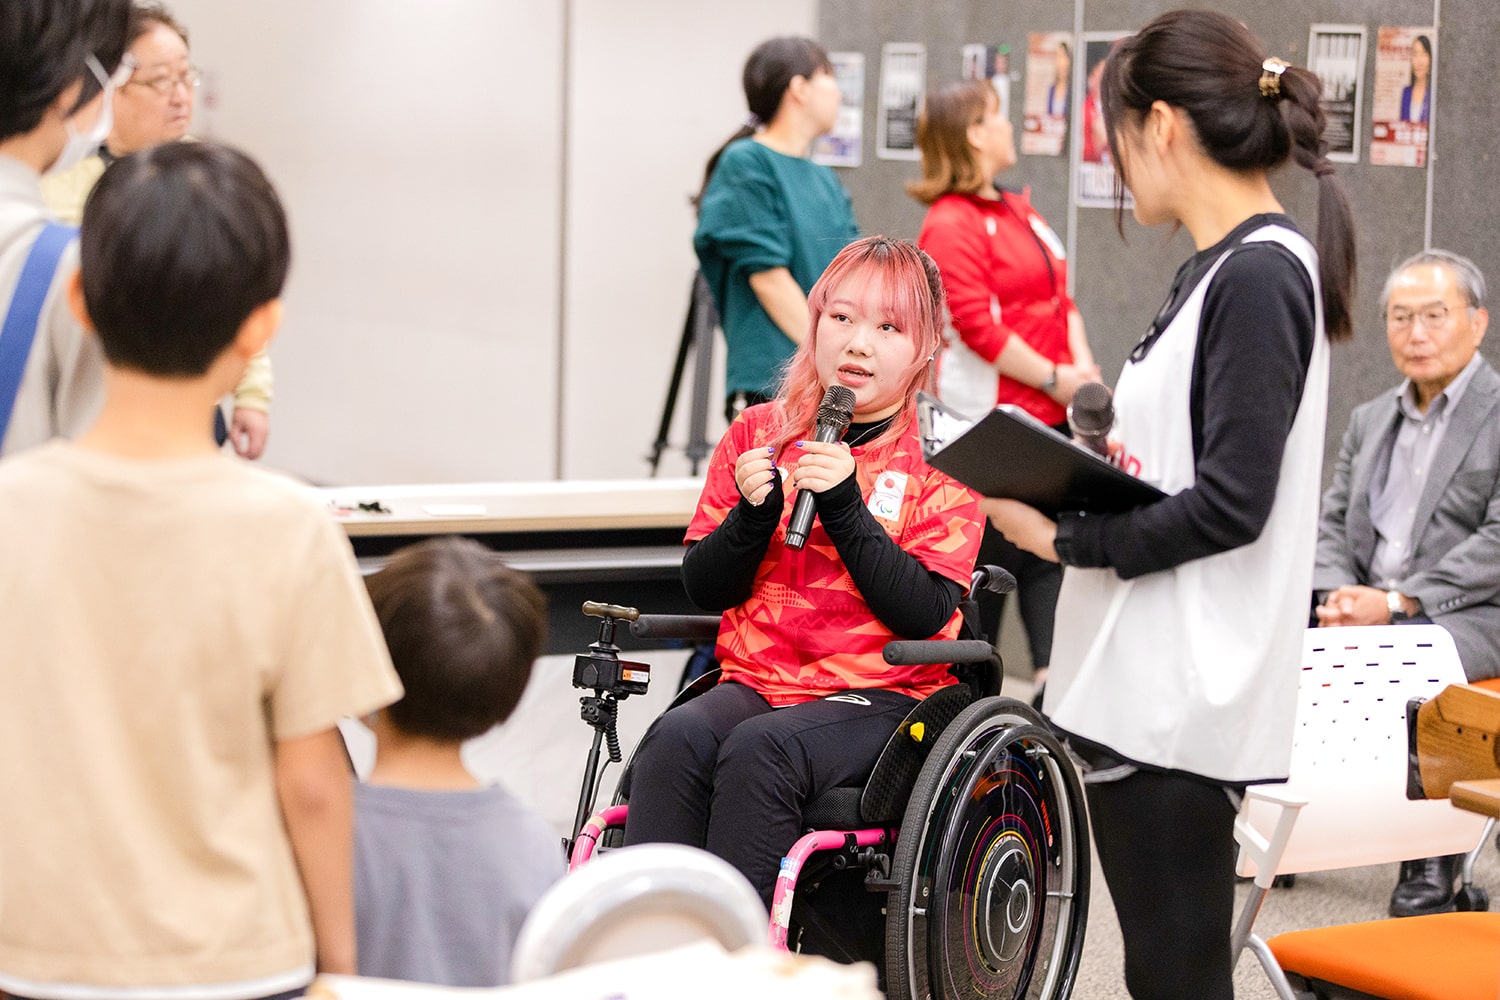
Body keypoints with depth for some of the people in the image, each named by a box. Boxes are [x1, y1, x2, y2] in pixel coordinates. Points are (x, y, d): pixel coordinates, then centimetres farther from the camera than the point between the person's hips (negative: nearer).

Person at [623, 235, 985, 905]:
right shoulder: (757, 434, 13)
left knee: (760, 750, -33)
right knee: (676, 740, -29)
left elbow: (923, 615, -9)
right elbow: (704, 589, 11)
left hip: (882, 694, -3)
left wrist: (844, 505, -17)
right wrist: (754, 515, -8)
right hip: (753, 681, 3)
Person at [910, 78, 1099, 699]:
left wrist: (1083, 368, 0)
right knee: (992, 550, -1)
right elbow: (976, 326, -17)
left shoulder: (1020, 214, 17)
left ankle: (1056, 674, 6)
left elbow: (1060, 298, 17)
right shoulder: (951, 223, -11)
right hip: (991, 418, -8)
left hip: (1050, 415, 8)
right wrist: (1053, 379, -12)